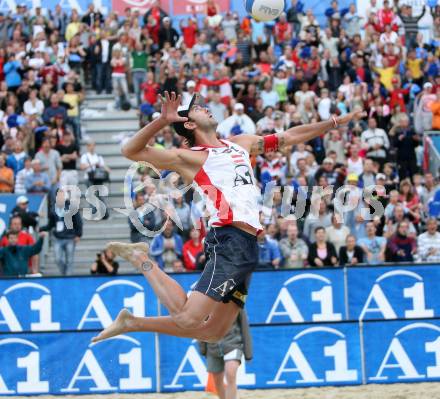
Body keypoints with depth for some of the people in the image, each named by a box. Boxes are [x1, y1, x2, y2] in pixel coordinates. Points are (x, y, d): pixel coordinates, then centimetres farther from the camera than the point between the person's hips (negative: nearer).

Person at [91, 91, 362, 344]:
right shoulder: (190, 157, 2)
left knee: (213, 332, 4)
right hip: (229, 241, -7)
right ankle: (142, 260, 3)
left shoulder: (241, 144, 24)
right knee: (189, 319, -16)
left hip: (247, 246, 7)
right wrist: (162, 121, -15)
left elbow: (289, 137, 31)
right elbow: (131, 151, -5)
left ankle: (132, 323, 15)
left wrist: (336, 122, 30)